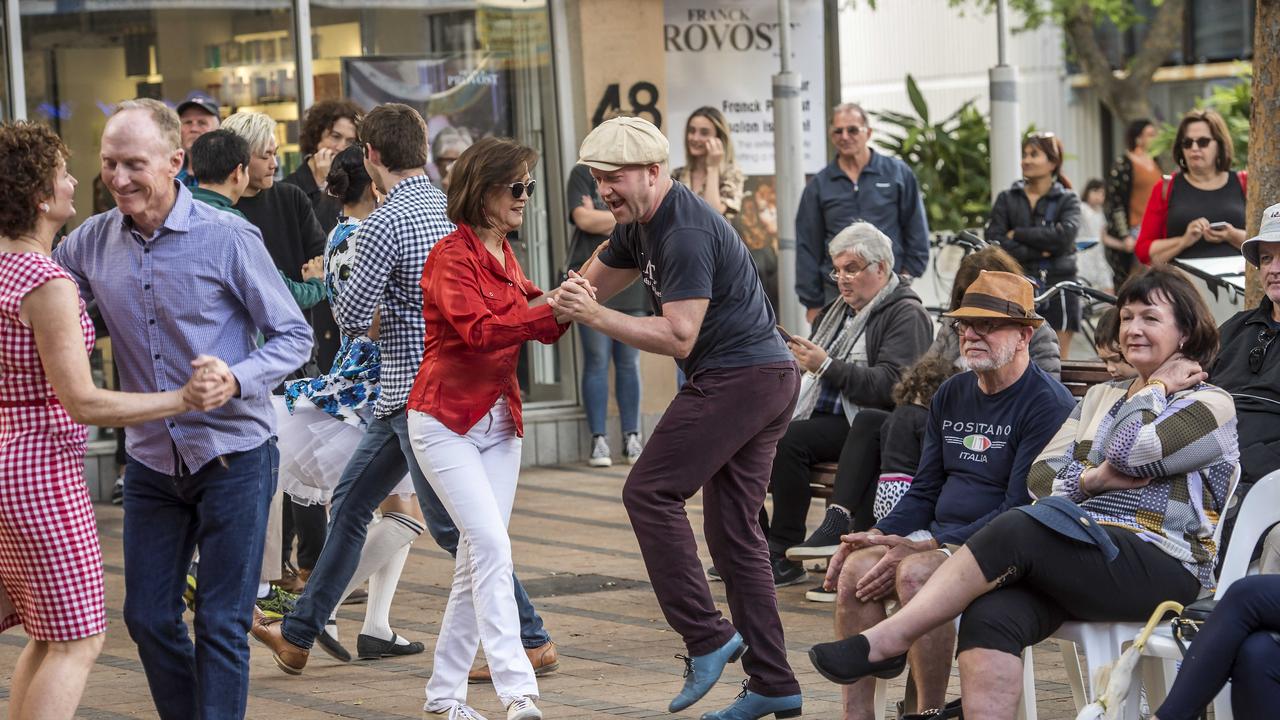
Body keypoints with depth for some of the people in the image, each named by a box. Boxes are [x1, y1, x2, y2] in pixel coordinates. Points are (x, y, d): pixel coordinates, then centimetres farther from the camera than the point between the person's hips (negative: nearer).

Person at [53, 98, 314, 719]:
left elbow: (293, 335, -7)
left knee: (221, 625, 0)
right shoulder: (92, 243, 1)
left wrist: (237, 379, -25)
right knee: (148, 618, 9)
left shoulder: (227, 238, -12)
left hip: (232, 455, -4)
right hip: (151, 459, 5)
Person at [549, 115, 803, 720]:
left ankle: (706, 636, -10)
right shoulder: (641, 224, 14)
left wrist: (595, 317, -24)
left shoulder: (686, 233, -18)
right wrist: (551, 305, 10)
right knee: (734, 528, 9)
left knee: (650, 492, -10)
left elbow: (678, 337, -23)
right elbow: (594, 283, 27)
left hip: (736, 376, -11)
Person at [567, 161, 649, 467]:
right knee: (597, 361, -4)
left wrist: (602, 219, -5)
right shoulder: (583, 174, 6)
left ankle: (632, 437, 7)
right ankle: (598, 439, -2)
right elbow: (583, 219, -7)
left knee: (629, 362, 3)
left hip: (632, 279, 3)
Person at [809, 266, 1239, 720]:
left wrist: (1157, 388, 7)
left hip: (1159, 566, -6)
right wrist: (1092, 479, -6)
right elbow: (1040, 477, 14)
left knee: (1015, 532, -30)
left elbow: (1130, 450, -11)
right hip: (1084, 554, 6)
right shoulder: (1100, 397, 27)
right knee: (990, 617, -29)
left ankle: (887, 642, -27)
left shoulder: (1212, 405, 6)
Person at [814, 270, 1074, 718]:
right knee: (857, 567, -20)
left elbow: (1021, 510, -17)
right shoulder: (951, 396, 15)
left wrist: (925, 546, -20)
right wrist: (879, 535, -1)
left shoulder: (1047, 404, -10)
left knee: (916, 573, -34)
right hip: (939, 538, 7)